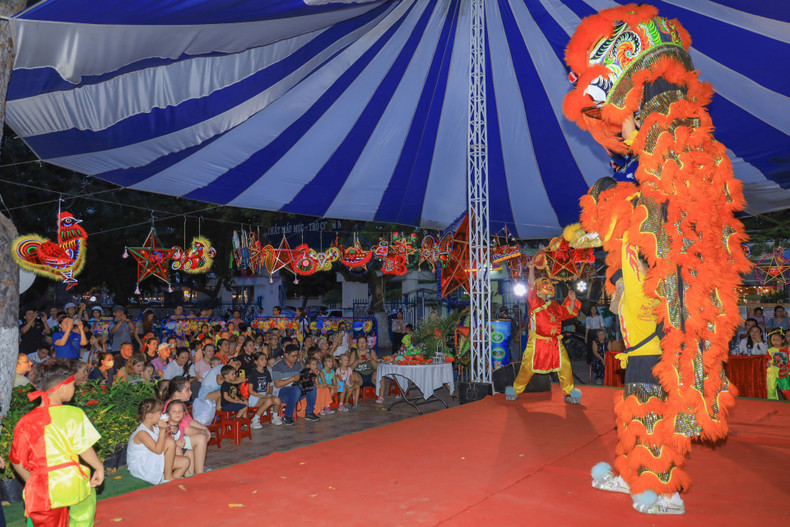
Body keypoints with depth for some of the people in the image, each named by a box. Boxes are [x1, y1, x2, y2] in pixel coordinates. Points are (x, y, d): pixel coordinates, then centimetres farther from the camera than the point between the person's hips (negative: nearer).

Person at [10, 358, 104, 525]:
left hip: (42, 488, 3)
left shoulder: (25, 422, 0)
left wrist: (31, 482, 20)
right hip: (72, 483, -3)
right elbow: (84, 448, -13)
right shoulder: (73, 414, -12)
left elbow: (17, 461, 6)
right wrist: (99, 467, 1)